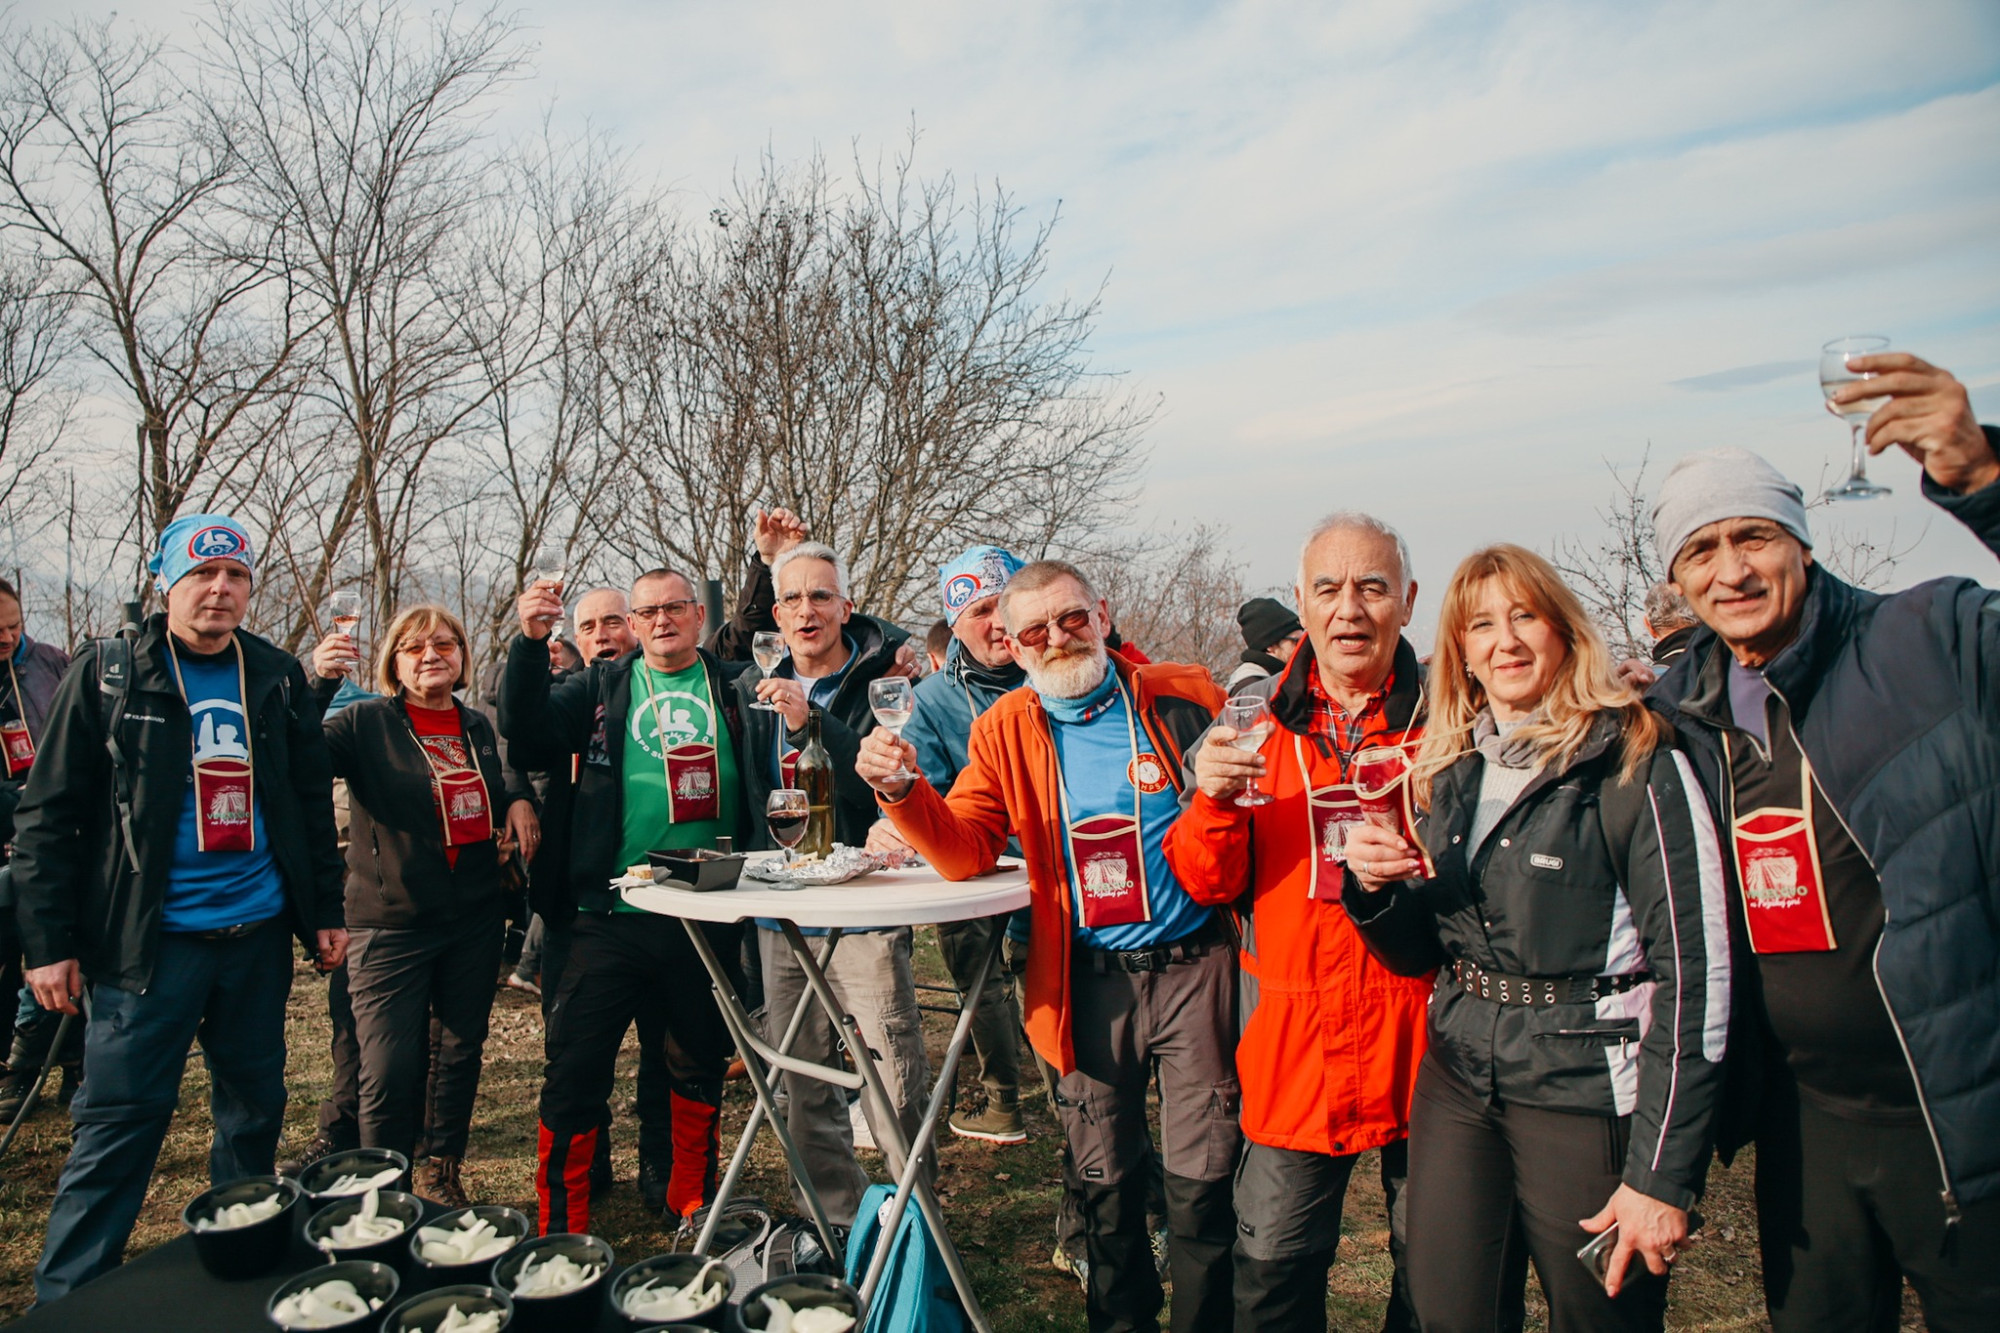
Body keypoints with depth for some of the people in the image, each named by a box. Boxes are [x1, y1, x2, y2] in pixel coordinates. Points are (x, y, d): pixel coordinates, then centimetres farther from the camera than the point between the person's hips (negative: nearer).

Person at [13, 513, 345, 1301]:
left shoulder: (277, 677, 6)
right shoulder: (108, 675, -2)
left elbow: (313, 799, 10)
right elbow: (49, 814, -3)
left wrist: (326, 910, 8)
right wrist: (49, 941, -7)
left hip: (258, 936, 4)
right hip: (151, 938, -3)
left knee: (255, 1110, 14)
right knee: (117, 1125, 0)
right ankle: (66, 1301, 15)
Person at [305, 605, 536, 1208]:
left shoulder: (477, 727, 9)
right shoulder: (367, 722, -5)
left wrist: (519, 798, 1)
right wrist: (318, 682, -34)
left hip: (475, 921, 5)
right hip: (393, 924, -4)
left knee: (459, 1052, 14)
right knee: (390, 1068, -5)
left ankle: (441, 1175, 32)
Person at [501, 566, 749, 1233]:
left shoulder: (735, 686, 10)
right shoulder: (601, 687, 8)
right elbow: (528, 735, -3)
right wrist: (530, 643, -16)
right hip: (610, 914, -1)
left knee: (698, 1070, 14)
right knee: (574, 1071, 1)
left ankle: (691, 1205, 33)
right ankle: (560, 1229, 16)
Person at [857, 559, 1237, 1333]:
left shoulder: (1183, 699, -2)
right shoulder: (1005, 730, 4)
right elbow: (964, 852, -2)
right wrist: (903, 791, -17)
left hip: (1194, 965, -2)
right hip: (1088, 977, 2)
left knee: (1202, 1177, 5)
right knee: (1105, 1180, 14)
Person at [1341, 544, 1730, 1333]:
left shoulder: (1634, 761, -10)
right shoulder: (1446, 772, 8)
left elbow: (1693, 968, -14)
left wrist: (1663, 1173, -16)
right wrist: (1374, 890, -8)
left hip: (1585, 1088, -5)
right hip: (1457, 1081, 5)